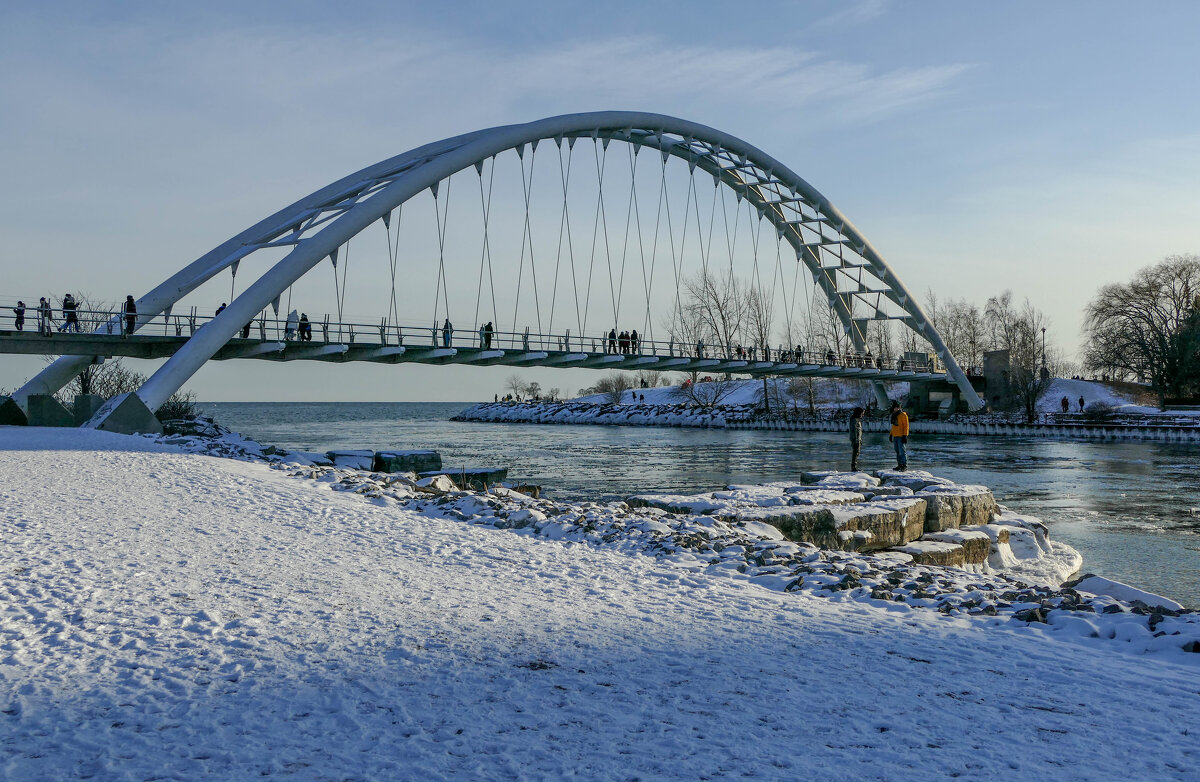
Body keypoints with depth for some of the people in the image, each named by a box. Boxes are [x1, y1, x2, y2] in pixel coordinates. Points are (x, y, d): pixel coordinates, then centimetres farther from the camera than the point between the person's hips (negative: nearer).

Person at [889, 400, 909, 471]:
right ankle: (900, 465, 16)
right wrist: (891, 434, 20)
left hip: (901, 436, -8)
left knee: (902, 451, -9)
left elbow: (906, 426, -12)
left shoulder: (903, 415, -9)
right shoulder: (894, 415, 15)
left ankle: (904, 465, -5)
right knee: (897, 451, 11)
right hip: (895, 436, 8)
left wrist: (905, 436, -17)